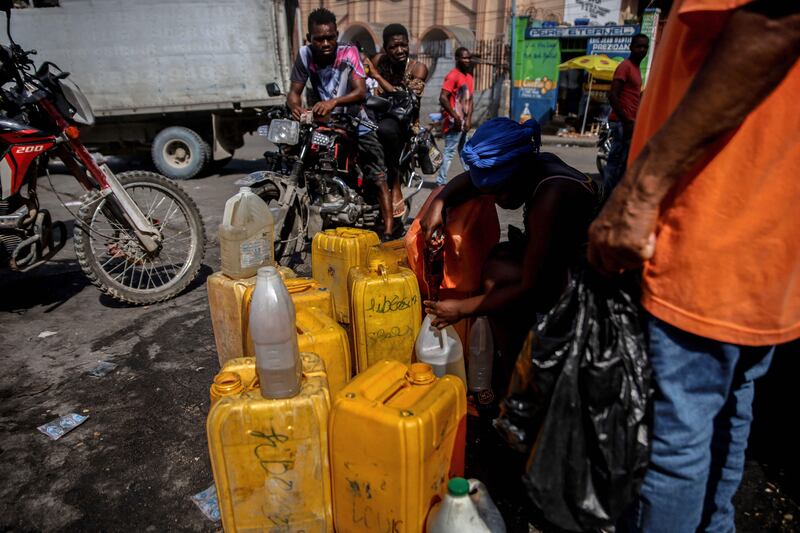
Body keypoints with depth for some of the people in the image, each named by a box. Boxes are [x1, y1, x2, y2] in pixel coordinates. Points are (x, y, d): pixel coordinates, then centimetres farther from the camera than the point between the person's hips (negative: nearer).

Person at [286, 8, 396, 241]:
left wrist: (333, 102, -44)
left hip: (355, 123, -3)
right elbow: (294, 91, -8)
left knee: (379, 178, -10)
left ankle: (388, 232, -10)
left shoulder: (349, 52, -16)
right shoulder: (305, 55, -8)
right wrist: (296, 107, -32)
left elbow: (361, 91, -27)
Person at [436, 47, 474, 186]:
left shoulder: (469, 77, 13)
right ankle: (441, 182, -1)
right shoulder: (453, 76, -13)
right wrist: (455, 117, -19)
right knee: (450, 152, -7)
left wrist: (468, 120, 1)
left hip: (463, 122, 9)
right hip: (453, 122, -9)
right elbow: (443, 98, -21)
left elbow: (469, 100, 13)